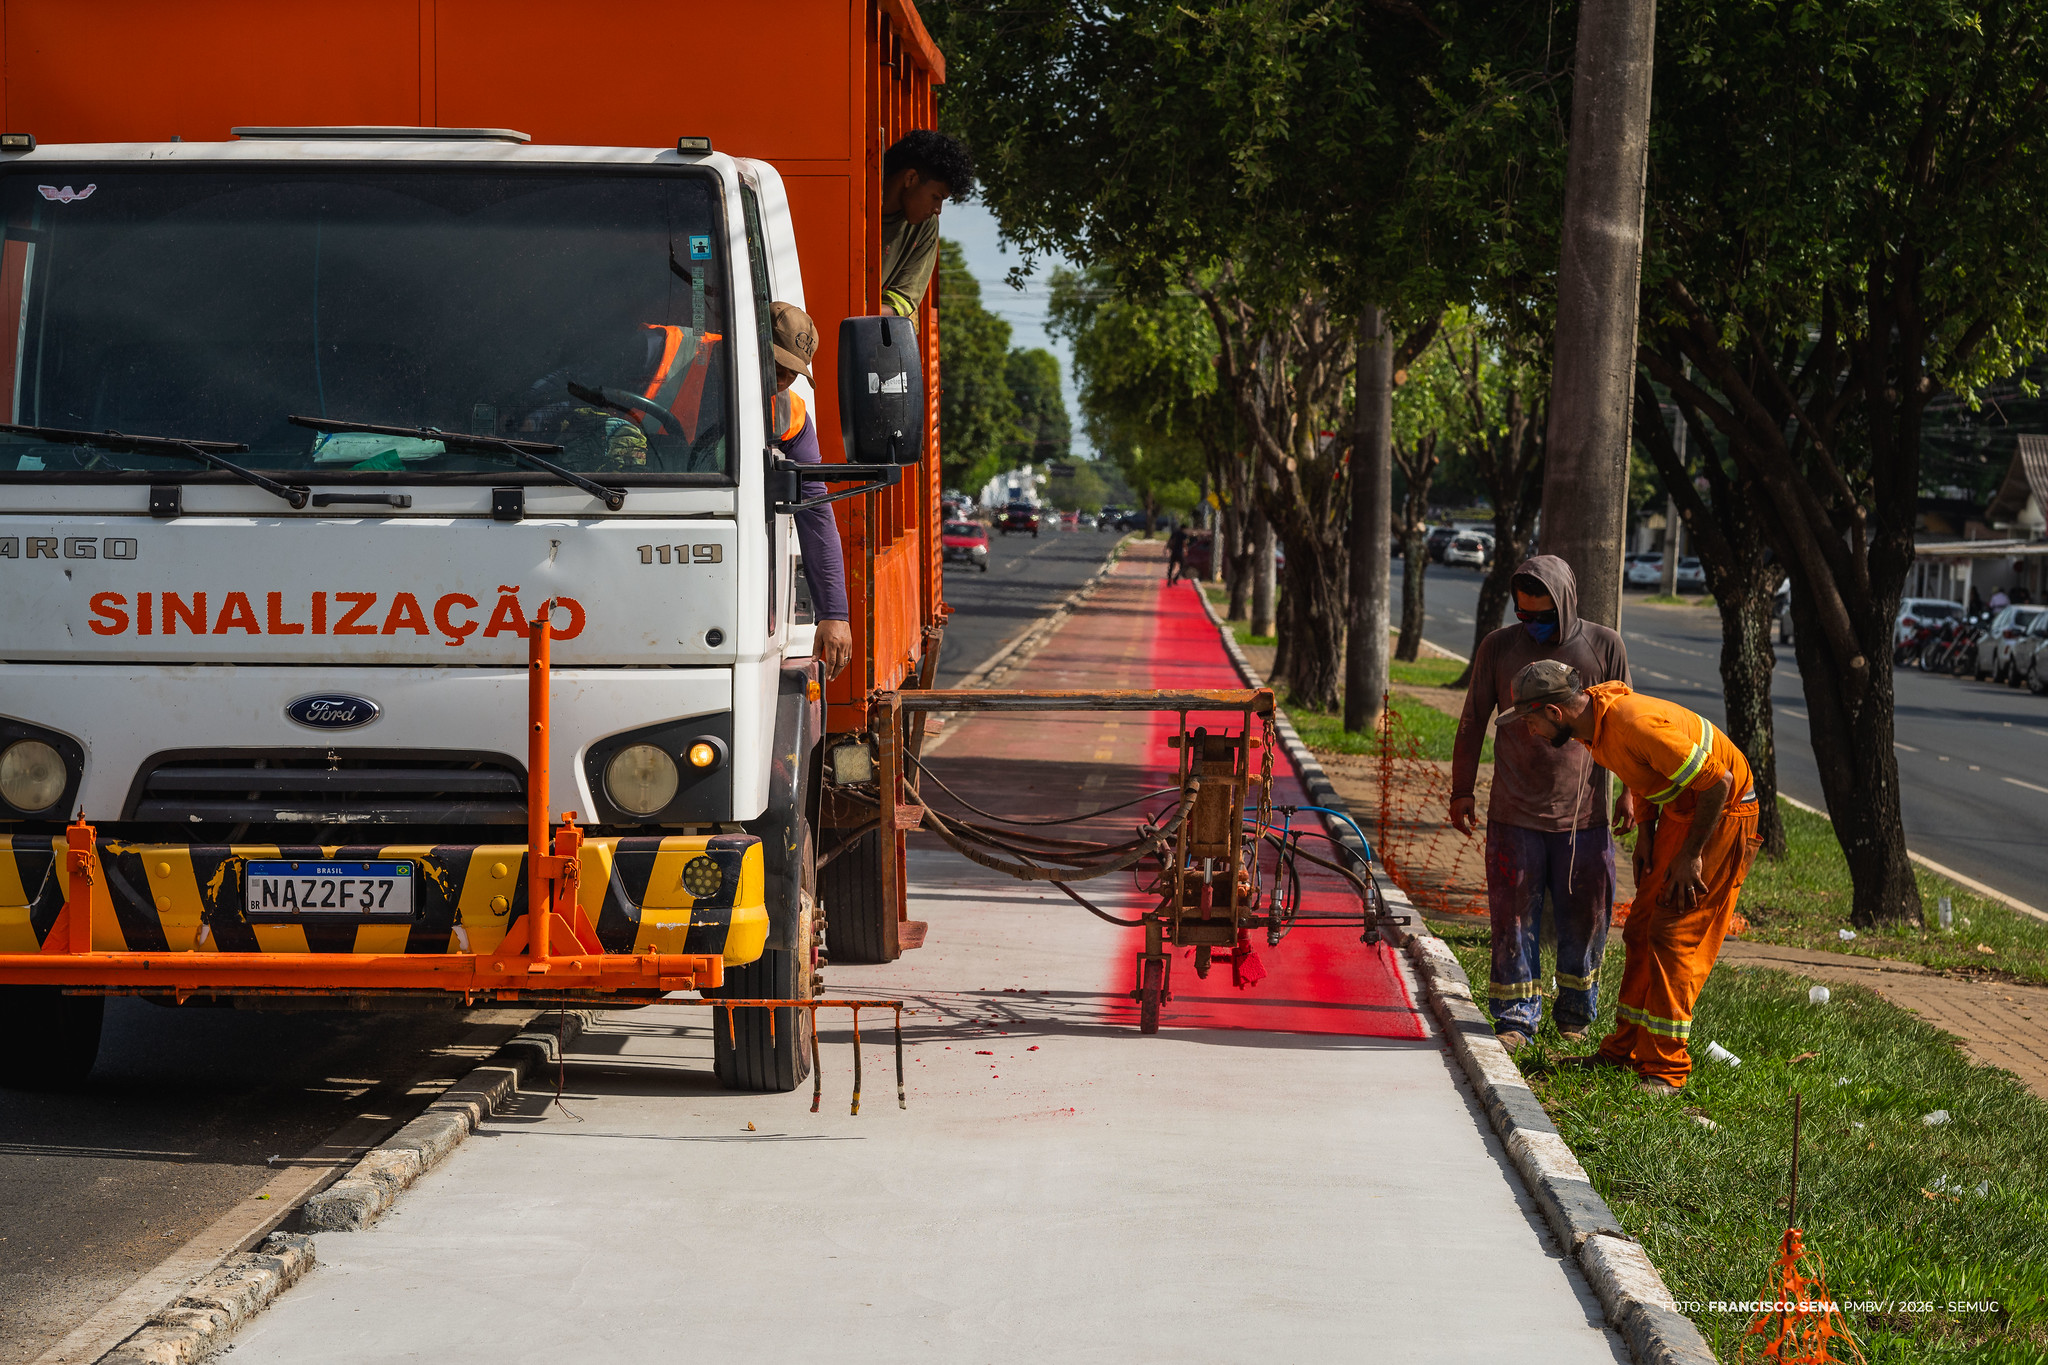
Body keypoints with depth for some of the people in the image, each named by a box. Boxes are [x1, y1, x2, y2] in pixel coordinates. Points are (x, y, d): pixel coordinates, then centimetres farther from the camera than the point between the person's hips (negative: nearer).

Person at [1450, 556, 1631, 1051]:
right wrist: (1461, 790, 9)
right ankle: (1515, 1019, 10)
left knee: (1585, 918, 6)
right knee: (1515, 917, 1)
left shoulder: (1604, 647, -1)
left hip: (1584, 814, 0)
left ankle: (1575, 1014, 23)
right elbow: (1473, 722, 9)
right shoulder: (1498, 647, 0)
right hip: (1515, 813, 0)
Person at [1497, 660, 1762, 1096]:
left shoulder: (1636, 724, -32)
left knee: (1673, 938, -12)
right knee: (1641, 931, 11)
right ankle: (1624, 1050, 21)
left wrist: (1690, 856, -20)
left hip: (1724, 814, -9)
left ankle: (1665, 1071, -8)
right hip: (1680, 813, 9)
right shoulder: (1592, 721, -3)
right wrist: (1646, 829, 6)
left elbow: (1717, 781, -28)